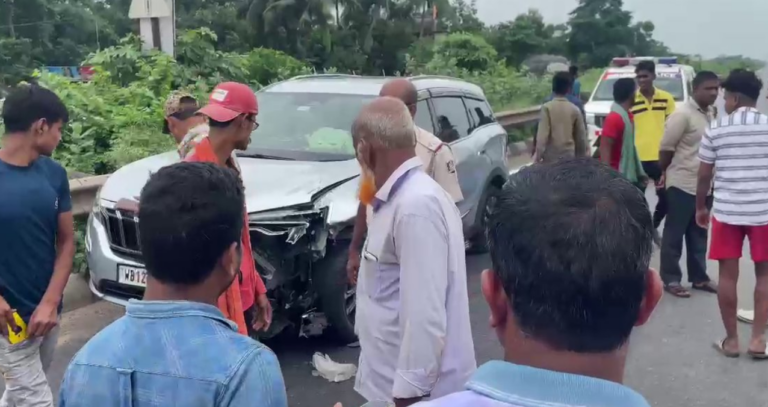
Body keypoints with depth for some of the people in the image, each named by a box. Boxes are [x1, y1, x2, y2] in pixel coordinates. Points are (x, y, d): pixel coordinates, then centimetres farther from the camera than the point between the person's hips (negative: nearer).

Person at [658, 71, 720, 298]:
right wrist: (664, 172, 0)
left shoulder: (711, 114, 10)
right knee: (674, 234, 2)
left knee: (699, 234, 15)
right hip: (683, 184, -8)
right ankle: (670, 279, 11)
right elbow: (666, 148, -12)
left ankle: (699, 277, 25)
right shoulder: (683, 115, -16)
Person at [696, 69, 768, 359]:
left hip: (726, 211, 0)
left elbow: (704, 175, 1)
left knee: (728, 275, 8)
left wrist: (701, 207, 14)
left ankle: (731, 340, 15)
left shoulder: (716, 129, -3)